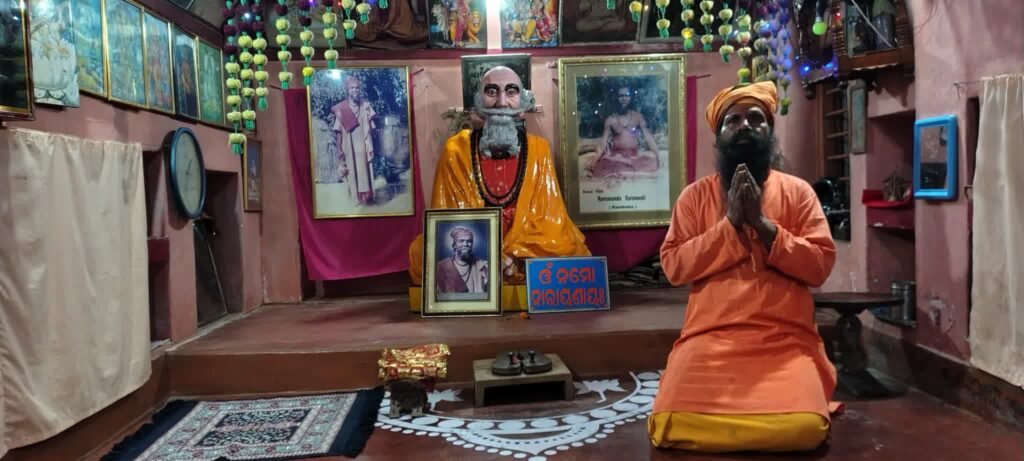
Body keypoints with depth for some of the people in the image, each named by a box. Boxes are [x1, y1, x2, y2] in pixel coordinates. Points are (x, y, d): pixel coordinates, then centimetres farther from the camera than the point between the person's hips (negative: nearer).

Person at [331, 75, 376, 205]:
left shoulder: (366, 106, 2)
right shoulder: (341, 108, -3)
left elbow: (370, 129, 4)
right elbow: (339, 131, -2)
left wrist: (371, 147, 0)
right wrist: (339, 149, -5)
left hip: (363, 146, 1)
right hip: (349, 146, -1)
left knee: (365, 171, 2)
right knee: (352, 172, 3)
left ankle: (366, 197, 10)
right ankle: (354, 198, 11)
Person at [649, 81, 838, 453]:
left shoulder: (798, 192, 9)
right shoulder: (695, 196, 9)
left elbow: (820, 265, -1)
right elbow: (674, 266, -1)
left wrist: (762, 223, -10)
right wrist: (729, 223, -10)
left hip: (785, 340, 0)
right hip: (709, 338, 0)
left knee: (802, 427, -26)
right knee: (674, 424, -22)